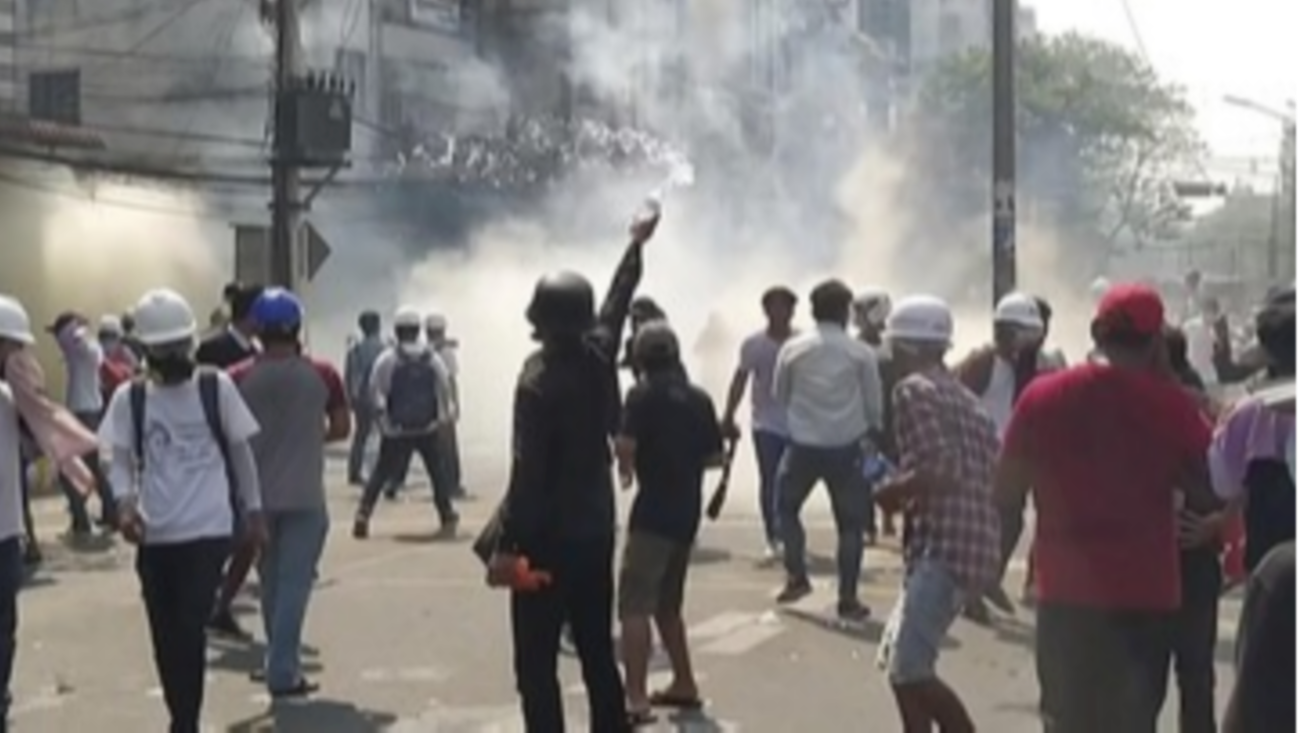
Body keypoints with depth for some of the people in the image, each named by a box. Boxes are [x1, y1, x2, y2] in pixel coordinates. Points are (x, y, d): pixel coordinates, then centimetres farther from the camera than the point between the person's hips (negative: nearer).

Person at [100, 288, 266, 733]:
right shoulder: (130, 398, 2)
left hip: (208, 531, -2)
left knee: (189, 630, -12)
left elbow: (241, 452, 7)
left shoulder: (217, 387, -1)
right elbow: (121, 461, 2)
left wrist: (253, 511, 8)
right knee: (166, 637, 10)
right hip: (153, 536, 3)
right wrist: (125, 503, -18)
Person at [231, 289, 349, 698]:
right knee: (294, 583, 0)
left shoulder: (239, 379, -4)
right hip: (304, 496, -2)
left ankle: (281, 663, 27)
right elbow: (341, 429, 2)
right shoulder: (322, 375, -6)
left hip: (258, 495, 2)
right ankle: (282, 673, -5)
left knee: (271, 583, 17)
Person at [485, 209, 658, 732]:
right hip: (595, 533, 7)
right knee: (598, 656, 15)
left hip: (548, 539, -7)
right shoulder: (599, 355, 0)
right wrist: (637, 245, 37)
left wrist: (506, 544, -18)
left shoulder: (539, 378, -17)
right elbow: (618, 301, 20)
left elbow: (527, 470, -21)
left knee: (536, 666, -2)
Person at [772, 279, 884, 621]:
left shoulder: (792, 349, -1)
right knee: (851, 523, 8)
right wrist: (872, 432, 22)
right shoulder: (861, 353, -4)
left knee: (788, 508, 23)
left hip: (803, 445, 1)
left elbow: (780, 395, 9)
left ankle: (796, 577, 17)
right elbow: (874, 403, 3)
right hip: (846, 447, -1)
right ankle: (848, 598, 7)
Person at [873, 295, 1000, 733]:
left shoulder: (913, 390, -6)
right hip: (969, 544, 10)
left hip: (943, 549, -10)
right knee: (898, 659, 16)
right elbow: (996, 471, 20)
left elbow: (940, 470, -20)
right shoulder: (964, 398, 21)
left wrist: (890, 492, -2)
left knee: (910, 670, -11)